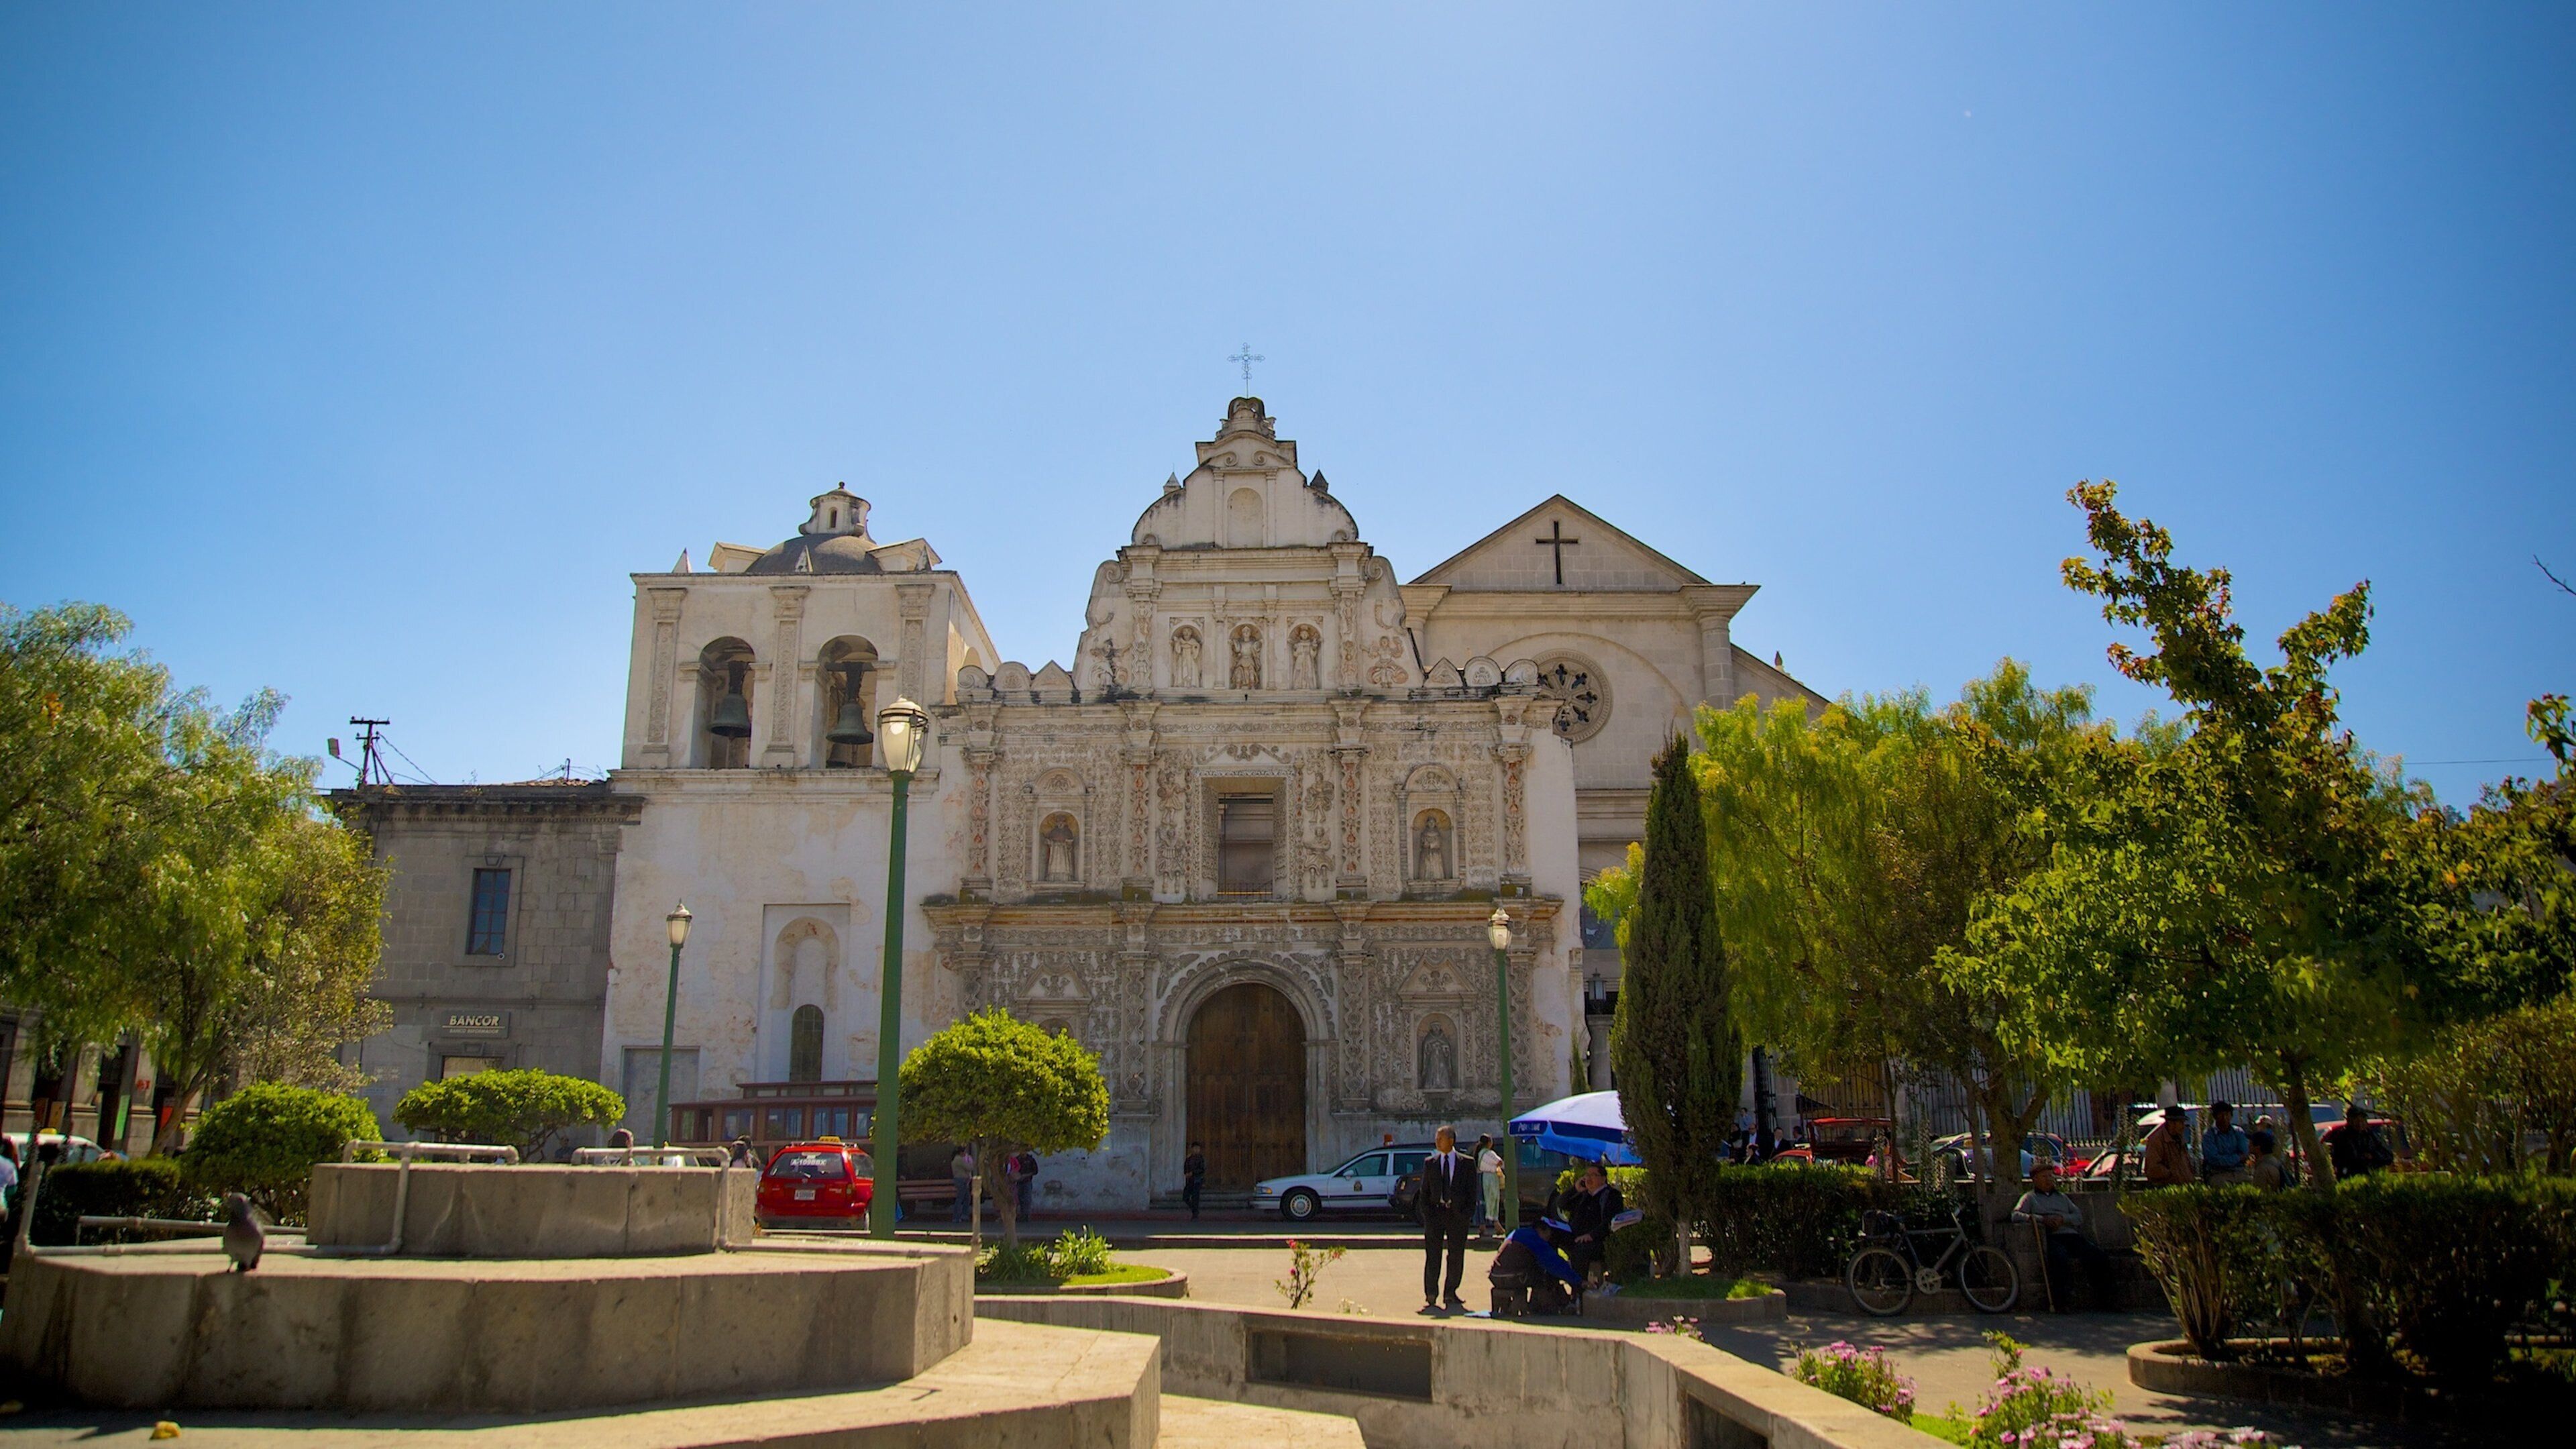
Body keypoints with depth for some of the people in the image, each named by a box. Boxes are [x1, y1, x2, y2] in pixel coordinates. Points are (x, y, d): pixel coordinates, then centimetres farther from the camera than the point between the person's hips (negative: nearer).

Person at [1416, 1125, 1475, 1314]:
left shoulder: (1467, 1164, 4)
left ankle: (1450, 1294, 16)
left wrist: (1467, 1214, -7)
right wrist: (1426, 1213, -3)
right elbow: (1424, 1191, 9)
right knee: (1432, 1256, -1)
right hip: (1435, 1212, 1)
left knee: (1456, 1256, 5)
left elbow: (1472, 1192, 4)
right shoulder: (1430, 1163, 9)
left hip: (1457, 1214, -1)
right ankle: (1431, 1297, 2)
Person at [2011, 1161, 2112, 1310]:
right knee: (2060, 1259, -37)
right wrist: (2042, 1219, -11)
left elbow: (2079, 1217, 18)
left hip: (2072, 1235, 5)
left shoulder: (2062, 1197, 32)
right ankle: (2058, 1303, -31)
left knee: (2100, 1258, -20)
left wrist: (2063, 1219, -3)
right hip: (2051, 1238, -5)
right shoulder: (2030, 1198, 18)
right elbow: (2016, 1215, 1)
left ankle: (2103, 1302, -12)